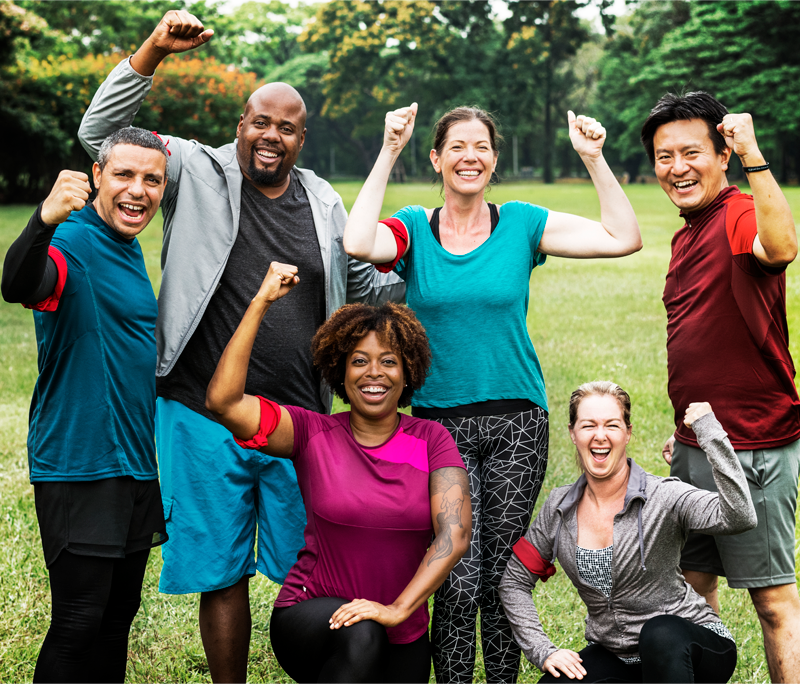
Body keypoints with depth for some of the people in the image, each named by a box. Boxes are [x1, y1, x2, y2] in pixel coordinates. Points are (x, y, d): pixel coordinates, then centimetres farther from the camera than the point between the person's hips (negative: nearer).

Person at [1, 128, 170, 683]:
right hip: (79, 466, -8)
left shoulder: (129, 248, 12)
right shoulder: (73, 243, -15)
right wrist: (45, 221, -57)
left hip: (135, 465, 9)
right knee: (80, 622, -7)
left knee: (119, 615, 15)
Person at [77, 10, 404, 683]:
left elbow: (361, 285, 20)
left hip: (301, 421, 2)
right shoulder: (198, 172, 1)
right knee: (221, 573, 8)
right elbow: (99, 132, -4)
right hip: (205, 416, -2)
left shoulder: (324, 203, 10)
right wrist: (154, 51, -15)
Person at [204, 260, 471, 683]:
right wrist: (261, 302, -19)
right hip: (312, 616, -3)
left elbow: (454, 535, -13)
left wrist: (399, 608, -26)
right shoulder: (313, 434, -5)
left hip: (402, 638, 3)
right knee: (359, 635, -35)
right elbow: (222, 401, -19)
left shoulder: (431, 441, -2)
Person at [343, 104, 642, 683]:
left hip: (516, 423, 1)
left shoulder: (521, 224, 4)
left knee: (503, 579, 6)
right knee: (458, 581, -6)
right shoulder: (413, 229, 3)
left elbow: (623, 238, -2)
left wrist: (594, 159, -11)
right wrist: (388, 153, -19)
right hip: (440, 422, -1)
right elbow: (358, 244, -20)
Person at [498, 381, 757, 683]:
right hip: (614, 656, 6)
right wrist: (543, 651, -4)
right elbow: (514, 581, 7)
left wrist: (710, 431, -34)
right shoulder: (560, 507, -1)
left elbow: (740, 517, -35)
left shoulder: (665, 497, -16)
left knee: (660, 633, -38)